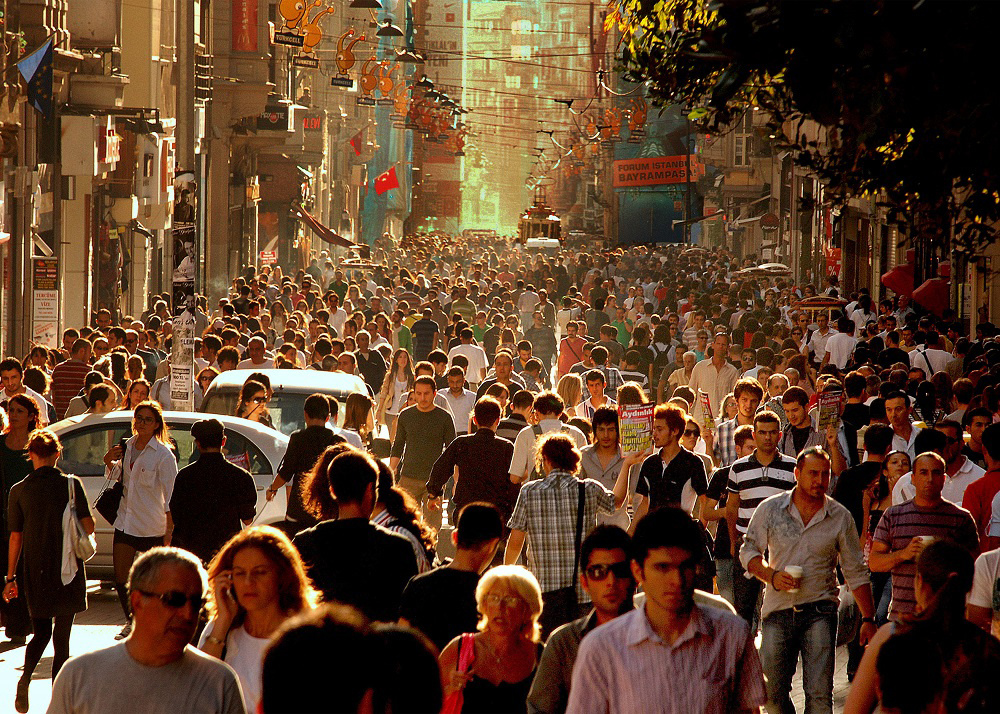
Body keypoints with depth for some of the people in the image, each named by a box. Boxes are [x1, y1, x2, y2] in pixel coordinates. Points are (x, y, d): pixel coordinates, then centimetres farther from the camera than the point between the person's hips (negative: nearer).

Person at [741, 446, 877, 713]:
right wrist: (771, 576, -11)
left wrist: (868, 618, 0)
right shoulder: (770, 509, 3)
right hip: (778, 611, 1)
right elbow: (749, 550, 8)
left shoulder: (840, 517, 3)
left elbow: (855, 572, 6)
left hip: (819, 611, -1)